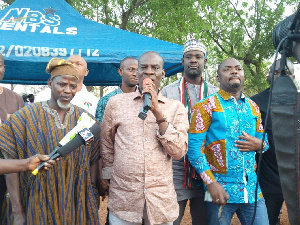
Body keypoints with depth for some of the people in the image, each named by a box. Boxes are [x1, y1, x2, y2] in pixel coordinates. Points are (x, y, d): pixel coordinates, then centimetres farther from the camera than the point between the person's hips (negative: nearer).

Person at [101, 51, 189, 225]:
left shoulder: (176, 107, 2)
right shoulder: (116, 102, 2)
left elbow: (179, 151, -10)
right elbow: (107, 147, 11)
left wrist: (157, 112, -15)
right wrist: (110, 176, 10)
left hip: (162, 198, 0)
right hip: (123, 197, 0)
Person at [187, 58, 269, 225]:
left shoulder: (253, 107, 12)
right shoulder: (206, 106, -4)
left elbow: (265, 141, 20)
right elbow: (194, 146, -10)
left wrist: (259, 144, -4)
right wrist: (211, 183, -16)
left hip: (252, 189, 4)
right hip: (221, 190, -4)